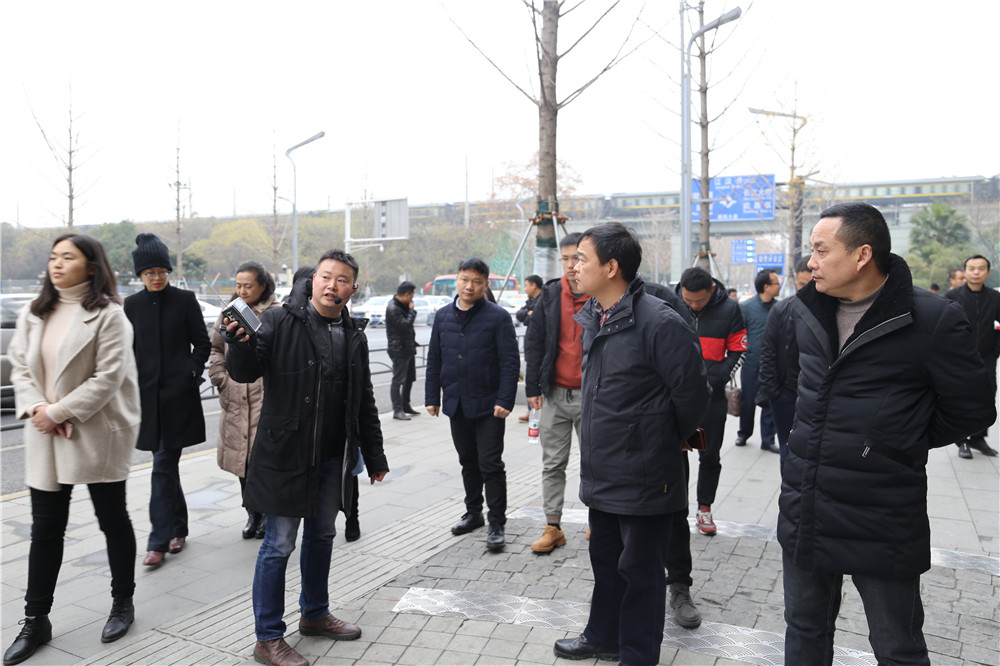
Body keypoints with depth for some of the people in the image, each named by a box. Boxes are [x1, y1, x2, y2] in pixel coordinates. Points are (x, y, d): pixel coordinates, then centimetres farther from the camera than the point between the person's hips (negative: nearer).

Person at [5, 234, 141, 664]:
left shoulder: (108, 314, -10)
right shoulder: (34, 314, 9)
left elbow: (108, 377, -16)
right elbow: (19, 366, 7)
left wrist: (58, 412, -16)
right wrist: (36, 408, -10)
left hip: (96, 435, -5)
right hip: (45, 439, 5)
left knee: (113, 520, 10)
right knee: (45, 528, 11)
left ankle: (123, 603, 28)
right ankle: (36, 621, 25)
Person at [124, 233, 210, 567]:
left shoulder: (185, 299, 0)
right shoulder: (132, 305, 8)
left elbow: (202, 343, 4)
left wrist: (192, 372, -8)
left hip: (178, 393, -3)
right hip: (148, 393, 3)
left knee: (164, 465, -5)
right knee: (166, 463, 11)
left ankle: (159, 541, 3)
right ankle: (178, 527, 26)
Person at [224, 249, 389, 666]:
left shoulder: (354, 336, 8)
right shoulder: (280, 322, -8)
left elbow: (364, 402, 14)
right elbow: (245, 373, -12)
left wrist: (374, 456, 15)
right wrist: (239, 343, -34)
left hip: (333, 459, 6)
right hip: (287, 455, -5)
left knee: (322, 536, 18)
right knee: (279, 544, 2)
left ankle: (315, 615, 37)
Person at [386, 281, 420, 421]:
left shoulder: (403, 305, 13)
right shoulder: (392, 309, -18)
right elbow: (405, 325, -25)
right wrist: (412, 310, -13)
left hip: (409, 349, 10)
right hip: (399, 350, -10)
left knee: (410, 378, 17)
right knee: (398, 380, -5)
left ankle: (405, 405, 28)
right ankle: (397, 410, -2)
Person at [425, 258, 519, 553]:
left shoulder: (498, 317, -7)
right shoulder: (443, 316, 8)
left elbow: (510, 362, -9)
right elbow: (434, 360, 13)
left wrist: (504, 401, -15)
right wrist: (432, 397, 9)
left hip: (488, 405, -5)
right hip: (457, 404, 5)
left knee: (491, 465, -1)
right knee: (468, 462, 17)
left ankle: (497, 525, 9)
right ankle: (473, 513, 32)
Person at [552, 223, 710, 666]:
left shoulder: (659, 322, -22)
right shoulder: (593, 318, 6)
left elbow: (691, 394, -16)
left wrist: (663, 443, -2)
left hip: (644, 478, -8)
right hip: (602, 474, 8)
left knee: (640, 571, 10)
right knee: (605, 559, 24)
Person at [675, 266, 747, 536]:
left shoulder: (729, 309, -4)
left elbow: (738, 351, 1)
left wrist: (715, 379, -11)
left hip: (712, 395, 0)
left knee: (710, 455, 11)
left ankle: (705, 508, 27)